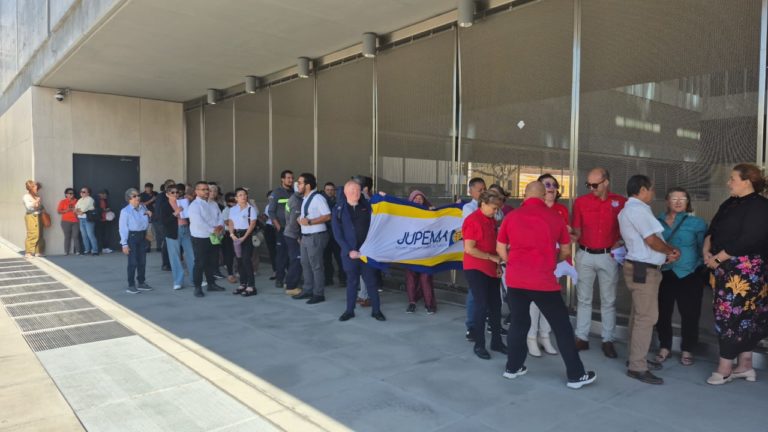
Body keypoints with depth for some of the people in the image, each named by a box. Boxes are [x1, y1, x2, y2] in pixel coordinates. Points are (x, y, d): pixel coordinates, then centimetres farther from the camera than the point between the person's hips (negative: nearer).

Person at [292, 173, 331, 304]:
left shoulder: (318, 198, -16)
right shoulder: (305, 199, 12)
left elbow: (327, 216, -23)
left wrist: (309, 222, -23)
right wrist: (300, 219, 3)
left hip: (316, 236, -10)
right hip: (305, 236, 10)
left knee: (316, 266, -3)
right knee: (305, 264, 16)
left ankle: (318, 294, 7)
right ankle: (308, 290, 27)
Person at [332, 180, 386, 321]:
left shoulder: (367, 206, 5)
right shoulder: (339, 209, 0)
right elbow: (337, 234, -3)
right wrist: (349, 251, -10)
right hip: (350, 252, -1)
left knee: (371, 281, 6)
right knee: (352, 281, 9)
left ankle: (376, 310, 17)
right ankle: (349, 310, 22)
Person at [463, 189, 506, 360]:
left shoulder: (492, 221, 10)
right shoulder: (472, 221, -14)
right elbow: (469, 249, -20)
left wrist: (497, 265, 9)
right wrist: (492, 257, -15)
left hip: (491, 269, 8)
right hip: (476, 269, -8)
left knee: (495, 305, 10)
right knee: (482, 305, -5)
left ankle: (496, 341, 21)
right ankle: (479, 345, 7)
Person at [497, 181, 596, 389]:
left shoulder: (511, 217, 3)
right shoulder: (555, 218, 0)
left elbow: (500, 249, 10)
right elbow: (566, 251, 10)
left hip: (515, 280, 3)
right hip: (543, 281, -3)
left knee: (518, 323, 17)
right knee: (562, 326, 8)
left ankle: (513, 367, 27)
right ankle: (576, 375, 15)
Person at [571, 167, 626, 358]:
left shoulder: (621, 202, -2)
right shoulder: (580, 201, -2)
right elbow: (577, 230, -1)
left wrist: (620, 242, -11)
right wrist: (574, 237, -22)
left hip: (608, 256, 0)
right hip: (585, 255, 1)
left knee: (609, 300, 7)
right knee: (583, 298, 8)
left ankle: (608, 340, 16)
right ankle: (582, 337, 16)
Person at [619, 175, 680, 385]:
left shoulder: (632, 209, 17)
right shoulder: (637, 209, -16)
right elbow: (652, 241, -19)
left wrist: (667, 253, 4)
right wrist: (672, 250, -1)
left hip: (642, 267, 11)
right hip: (643, 269, -11)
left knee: (639, 315, 16)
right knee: (646, 317, -9)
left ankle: (637, 358, 25)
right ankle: (637, 367, -5)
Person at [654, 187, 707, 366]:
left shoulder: (697, 223, -2)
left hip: (689, 275, -2)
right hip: (664, 274, 2)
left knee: (689, 314, 4)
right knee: (663, 312, 8)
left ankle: (687, 350, 21)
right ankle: (664, 347, 24)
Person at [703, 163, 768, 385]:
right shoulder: (729, 204, 14)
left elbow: (747, 240, -20)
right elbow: (712, 230, 14)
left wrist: (718, 258, -16)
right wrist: (707, 251, -4)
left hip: (745, 271, -8)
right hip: (725, 269, 8)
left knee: (732, 314, -5)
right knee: (744, 315, 12)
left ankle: (725, 367, 4)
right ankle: (745, 365, 20)